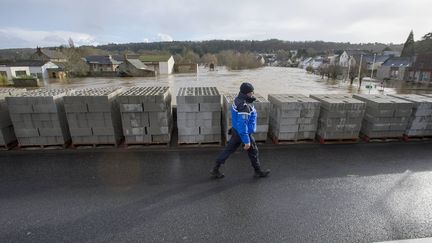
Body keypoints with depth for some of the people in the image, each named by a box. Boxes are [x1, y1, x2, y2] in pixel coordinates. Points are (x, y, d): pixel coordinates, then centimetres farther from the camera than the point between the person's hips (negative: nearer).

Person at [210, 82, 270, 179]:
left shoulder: (238, 99, 0)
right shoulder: (244, 106, -30)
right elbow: (242, 125, -31)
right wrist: (246, 141, -26)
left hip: (236, 131, 9)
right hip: (243, 133, -9)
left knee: (228, 150, 15)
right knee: (253, 152, 14)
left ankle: (215, 170, 23)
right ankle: (258, 172, 36)